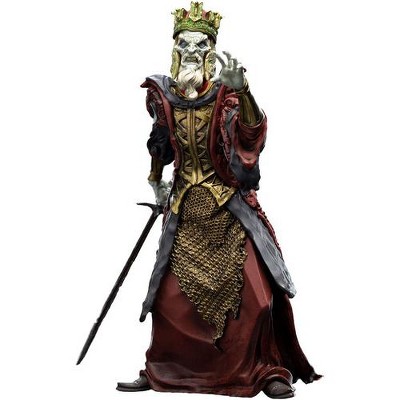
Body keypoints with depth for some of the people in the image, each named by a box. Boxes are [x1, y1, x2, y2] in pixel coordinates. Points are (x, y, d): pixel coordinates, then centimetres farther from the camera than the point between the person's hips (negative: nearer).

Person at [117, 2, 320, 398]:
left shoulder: (225, 94, -7)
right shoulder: (163, 94, 2)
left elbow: (252, 131, -28)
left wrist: (240, 90, -45)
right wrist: (156, 183, 27)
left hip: (230, 208, -3)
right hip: (185, 209, 3)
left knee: (257, 292, -8)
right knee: (171, 294, 4)